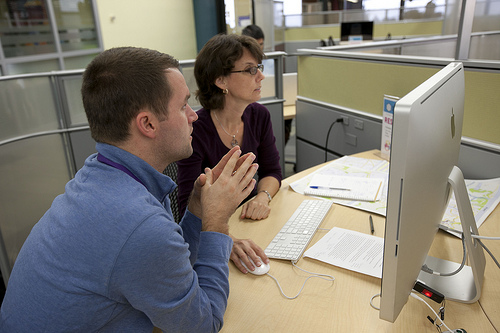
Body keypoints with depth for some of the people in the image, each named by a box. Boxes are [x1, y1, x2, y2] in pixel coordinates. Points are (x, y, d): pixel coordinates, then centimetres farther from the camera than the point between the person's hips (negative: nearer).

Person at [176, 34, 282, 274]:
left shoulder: (259, 116, -3)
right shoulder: (196, 130, -21)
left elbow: (272, 171, 5)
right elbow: (189, 204, -25)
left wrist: (263, 196, -17)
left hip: (249, 218, 4)